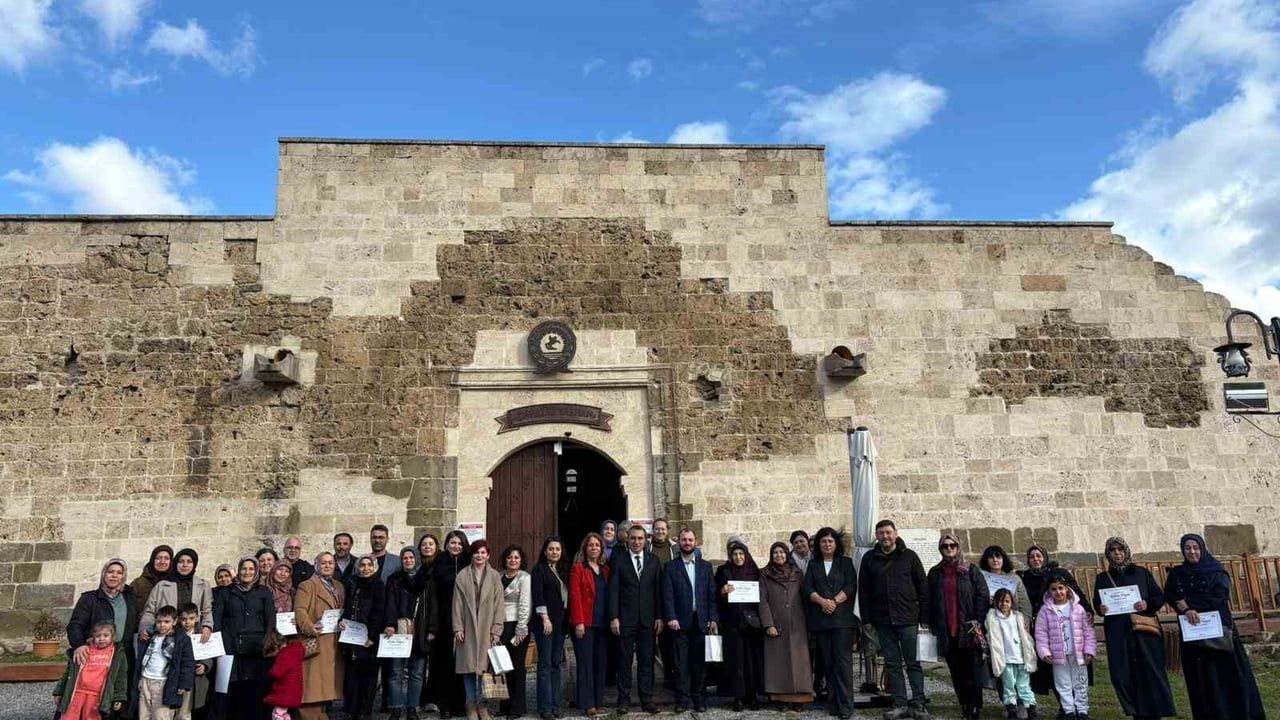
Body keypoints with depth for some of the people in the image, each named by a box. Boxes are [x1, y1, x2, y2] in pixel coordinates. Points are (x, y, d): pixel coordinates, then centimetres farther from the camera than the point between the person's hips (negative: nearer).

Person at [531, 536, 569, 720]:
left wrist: (566, 620, 9)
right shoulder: (539, 570, -3)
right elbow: (538, 596, -10)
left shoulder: (563, 570, 14)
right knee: (545, 664, -4)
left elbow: (567, 594, 15)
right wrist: (545, 618, -16)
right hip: (545, 622, -6)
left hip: (561, 622, 6)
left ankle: (555, 705, 14)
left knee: (556, 663, 8)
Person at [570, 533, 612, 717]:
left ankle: (598, 702, 14)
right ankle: (587, 704, 4)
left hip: (602, 624, 5)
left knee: (601, 663, 6)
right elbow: (574, 596, -7)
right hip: (585, 624, -5)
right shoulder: (578, 568, -1)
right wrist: (578, 622, -14)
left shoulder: (606, 570, 15)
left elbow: (609, 596, 14)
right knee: (586, 663, -2)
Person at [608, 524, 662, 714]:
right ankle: (624, 700, 14)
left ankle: (647, 700, 14)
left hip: (648, 619, 2)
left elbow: (658, 590, 7)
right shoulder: (618, 559, 1)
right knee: (624, 661, 4)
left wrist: (659, 617, 1)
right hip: (625, 618, -2)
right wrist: (613, 617, -9)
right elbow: (613, 590, -3)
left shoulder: (653, 560, 8)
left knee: (646, 661, 6)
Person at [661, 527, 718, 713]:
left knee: (699, 662, 5)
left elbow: (712, 595, 8)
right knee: (681, 663, 0)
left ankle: (698, 698, 14)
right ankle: (682, 699, 6)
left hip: (701, 621, 2)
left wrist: (713, 619, 0)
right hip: (680, 622, -2)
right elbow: (668, 595, -2)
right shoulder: (670, 567, 5)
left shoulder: (705, 566, 12)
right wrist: (671, 618, -12)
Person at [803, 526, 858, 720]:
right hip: (820, 619, 2)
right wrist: (822, 601, -12)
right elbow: (806, 589, 4)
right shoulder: (813, 564, 15)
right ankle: (833, 703, 9)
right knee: (826, 662, 2)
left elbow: (851, 587, 0)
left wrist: (835, 601, -13)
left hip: (842, 617, -2)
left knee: (842, 660, -10)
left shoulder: (846, 563, 11)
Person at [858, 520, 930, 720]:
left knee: (913, 663, 1)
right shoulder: (869, 558, 7)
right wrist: (867, 619, 2)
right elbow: (863, 590, 8)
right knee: (892, 664, 6)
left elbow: (923, 587, 3)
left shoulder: (909, 556, 3)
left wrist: (924, 617, -1)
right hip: (882, 621, 2)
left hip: (908, 619, -2)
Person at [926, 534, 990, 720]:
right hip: (946, 631, 3)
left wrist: (978, 621, -8)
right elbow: (930, 601, 10)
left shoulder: (971, 570, 3)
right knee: (956, 672, 7)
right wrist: (933, 625, 5)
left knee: (972, 669, -3)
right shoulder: (935, 573, 10)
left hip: (968, 629, -3)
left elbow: (983, 596, -2)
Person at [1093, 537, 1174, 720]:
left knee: (1150, 673, -5)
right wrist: (1100, 608, -8)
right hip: (1118, 634, 1)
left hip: (1144, 631, -1)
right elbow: (1097, 603, 14)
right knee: (1123, 676, -3)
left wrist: (1148, 604, -12)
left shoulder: (1142, 573, 8)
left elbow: (1159, 596, 7)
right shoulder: (1103, 578, 11)